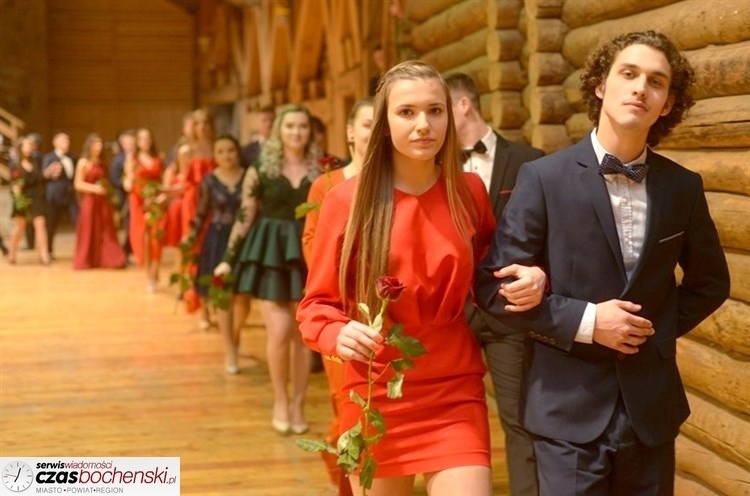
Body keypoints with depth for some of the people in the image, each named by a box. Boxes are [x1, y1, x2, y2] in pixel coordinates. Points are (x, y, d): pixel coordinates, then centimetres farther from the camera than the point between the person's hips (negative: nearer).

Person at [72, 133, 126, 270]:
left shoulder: (101, 163, 13)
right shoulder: (83, 162, -4)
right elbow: (78, 184, -9)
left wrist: (109, 190, 3)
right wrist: (94, 188, -22)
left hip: (103, 201, 6)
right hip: (90, 200, -6)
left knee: (106, 232, 2)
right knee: (89, 232, -1)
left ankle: (106, 260, 4)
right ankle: (85, 262, 7)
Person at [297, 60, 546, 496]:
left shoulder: (471, 192, 0)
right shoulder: (347, 201, -6)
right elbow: (317, 303, 1)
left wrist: (531, 278, -8)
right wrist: (338, 334, -21)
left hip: (456, 398, 1)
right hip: (375, 398, 0)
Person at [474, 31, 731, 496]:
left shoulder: (683, 187, 2)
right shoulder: (545, 178, -8)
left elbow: (710, 280, 16)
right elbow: (495, 285, -8)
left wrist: (663, 328, 1)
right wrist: (583, 321, -15)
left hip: (652, 406, 4)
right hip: (570, 407, -3)